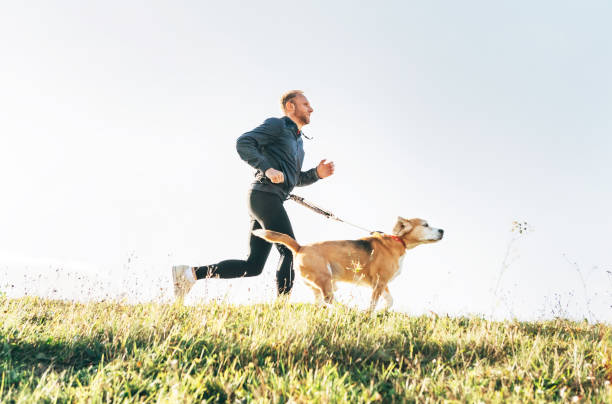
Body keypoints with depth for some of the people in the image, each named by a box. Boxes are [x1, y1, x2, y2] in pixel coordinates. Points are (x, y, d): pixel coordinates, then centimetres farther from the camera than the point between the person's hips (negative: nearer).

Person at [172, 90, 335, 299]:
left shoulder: (298, 141, 28)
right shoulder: (276, 125, 1)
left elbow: (296, 179, 31)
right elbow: (243, 143, -12)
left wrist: (317, 173, 12)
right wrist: (267, 168, -22)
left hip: (271, 201, 9)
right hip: (265, 194, -9)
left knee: (252, 266, 4)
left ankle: (191, 273, 5)